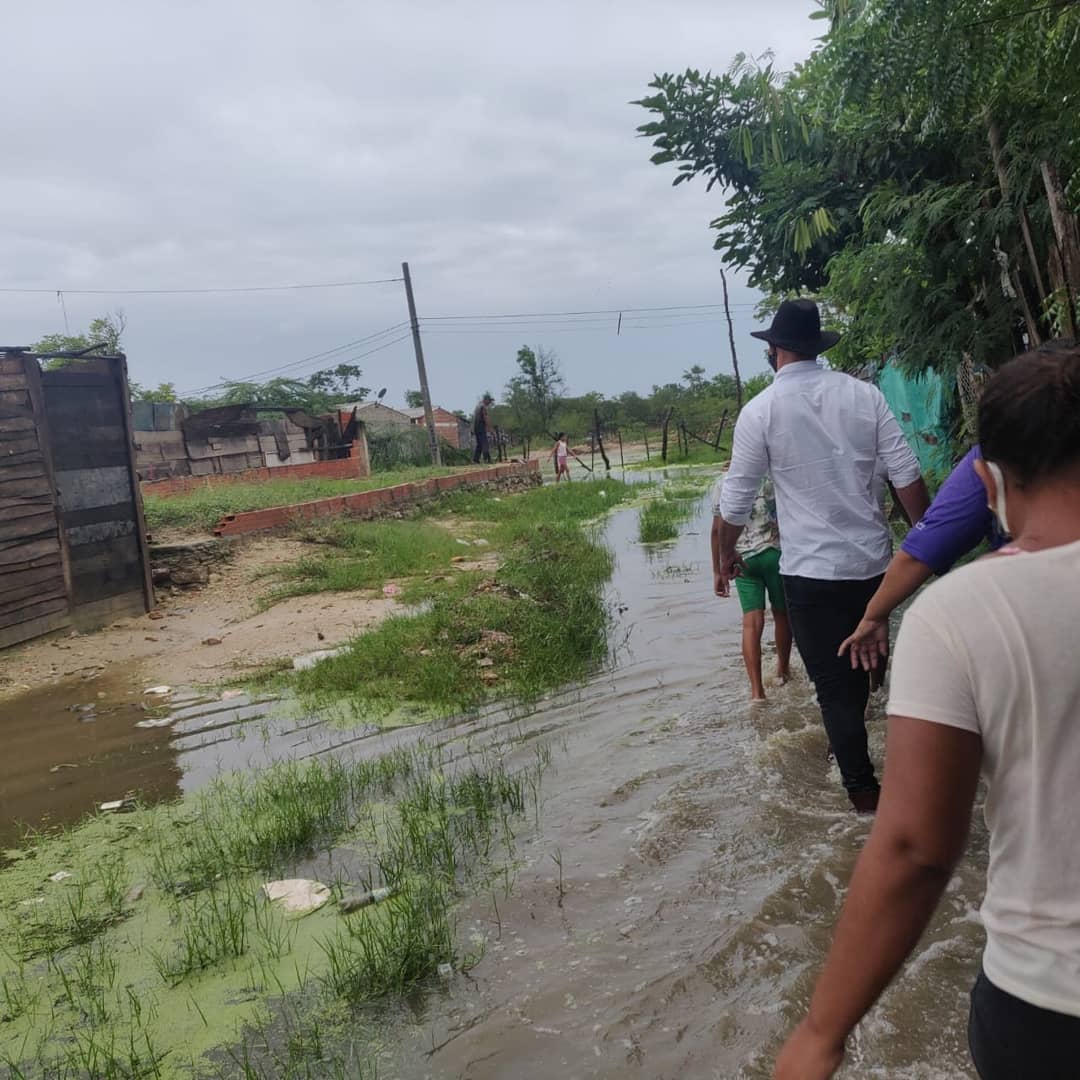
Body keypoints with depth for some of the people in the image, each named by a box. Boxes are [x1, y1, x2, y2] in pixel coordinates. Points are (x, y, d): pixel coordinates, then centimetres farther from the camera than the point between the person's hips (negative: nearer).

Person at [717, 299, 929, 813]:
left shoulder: (761, 410, -8)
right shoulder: (864, 394, -1)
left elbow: (736, 500, -3)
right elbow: (906, 475, -2)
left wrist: (726, 557, 12)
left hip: (811, 570, -4)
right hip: (874, 560, 4)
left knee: (833, 684, 7)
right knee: (862, 668, 23)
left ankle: (862, 788, 14)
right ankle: (849, 746, 43)